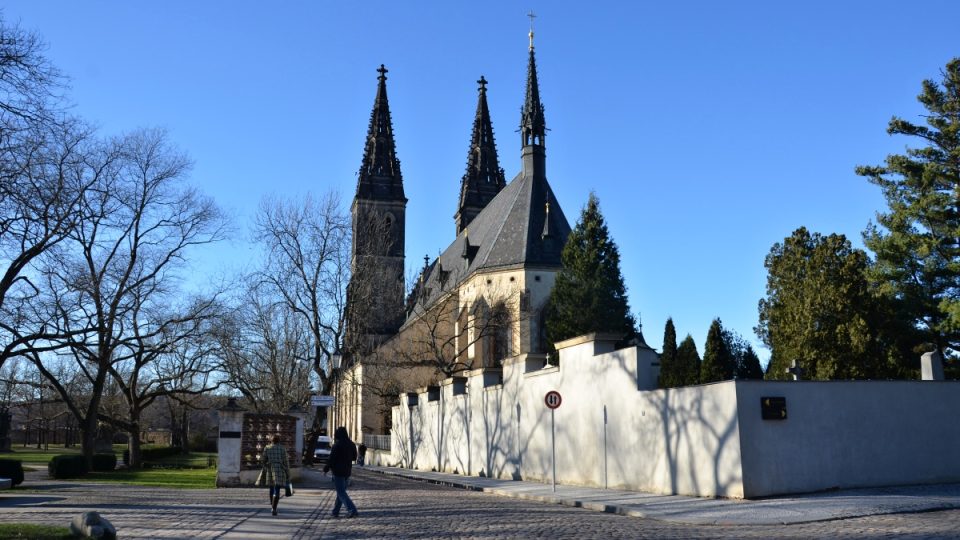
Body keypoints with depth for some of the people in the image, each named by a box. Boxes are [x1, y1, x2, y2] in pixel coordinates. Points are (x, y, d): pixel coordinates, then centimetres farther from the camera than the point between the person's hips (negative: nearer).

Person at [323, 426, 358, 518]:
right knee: (341, 491, 17)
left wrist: (326, 468, 0)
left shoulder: (337, 445, -16)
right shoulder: (351, 445, 4)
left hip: (338, 472, -7)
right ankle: (335, 512, 23)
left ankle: (352, 510, -17)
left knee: (341, 493, -5)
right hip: (347, 471, 7)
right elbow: (354, 457, 13)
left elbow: (331, 459, -14)